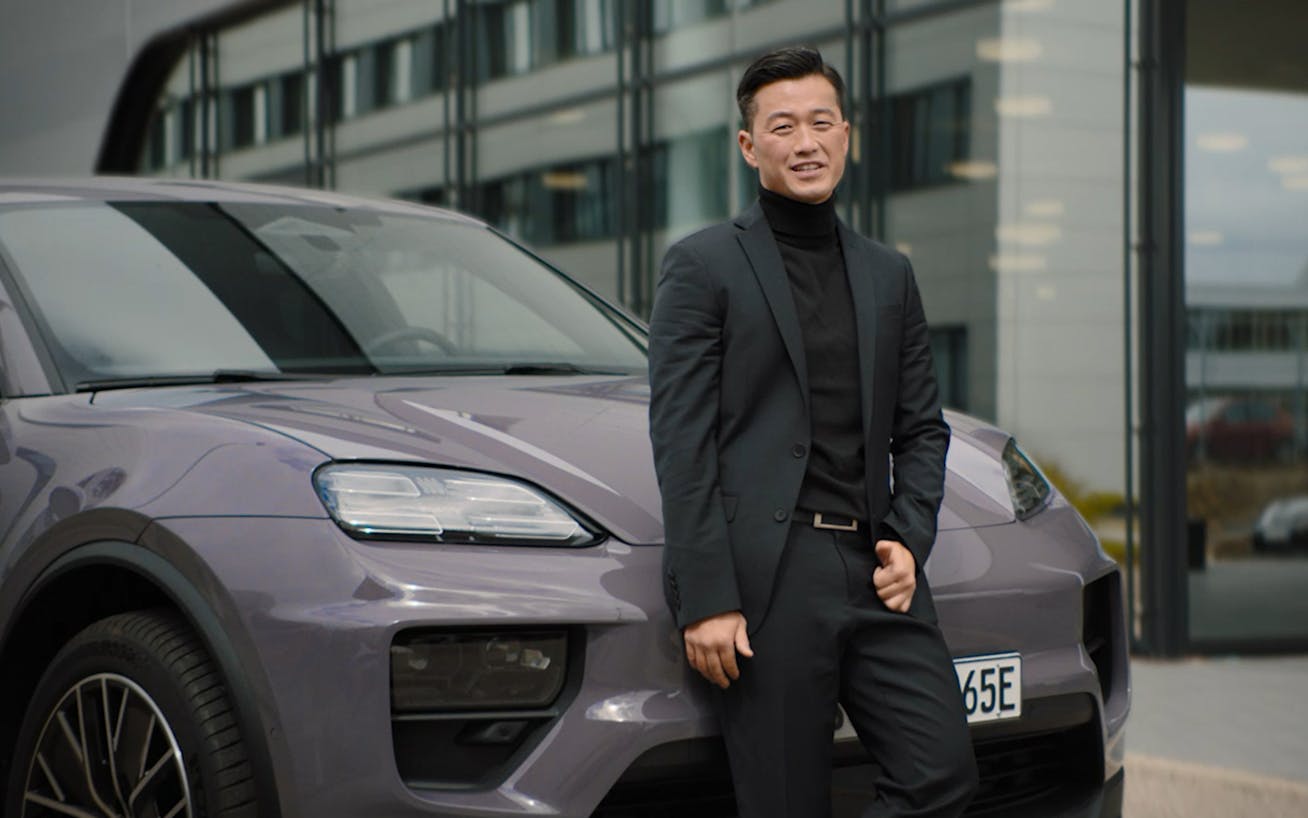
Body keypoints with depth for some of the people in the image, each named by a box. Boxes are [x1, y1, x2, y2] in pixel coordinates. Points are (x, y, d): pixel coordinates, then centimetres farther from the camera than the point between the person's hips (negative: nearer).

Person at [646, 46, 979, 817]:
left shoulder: (889, 274, 18)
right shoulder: (703, 265, 1)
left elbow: (923, 426, 21)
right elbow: (681, 442, -6)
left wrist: (909, 539, 2)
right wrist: (704, 599, -13)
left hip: (875, 570, 5)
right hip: (766, 577, -5)